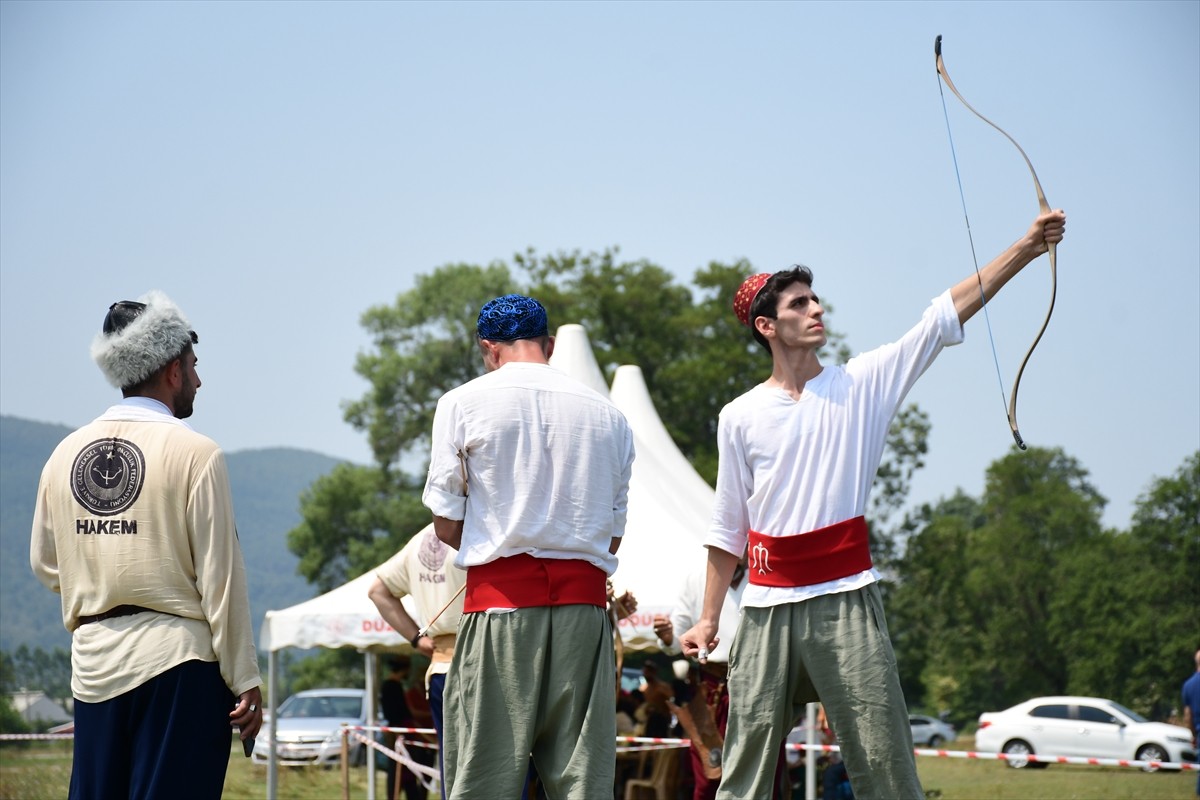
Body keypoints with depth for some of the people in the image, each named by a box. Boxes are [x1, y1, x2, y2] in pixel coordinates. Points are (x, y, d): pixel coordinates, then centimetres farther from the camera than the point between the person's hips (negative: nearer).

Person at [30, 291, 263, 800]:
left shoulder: (66, 453, 7)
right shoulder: (194, 453, -8)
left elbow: (44, 563, 16)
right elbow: (221, 577, -10)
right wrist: (245, 681, -6)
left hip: (93, 663, 5)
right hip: (177, 661, -5)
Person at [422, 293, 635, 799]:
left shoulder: (464, 403, 2)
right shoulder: (607, 414, 11)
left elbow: (446, 524, 2)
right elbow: (614, 533, 14)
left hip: (501, 601, -3)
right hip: (584, 603, 3)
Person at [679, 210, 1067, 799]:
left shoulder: (863, 385, 6)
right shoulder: (739, 417, 8)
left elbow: (942, 319, -2)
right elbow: (727, 530, 13)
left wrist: (1027, 248, -10)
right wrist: (708, 619, 9)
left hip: (847, 601, -1)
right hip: (768, 607, 1)